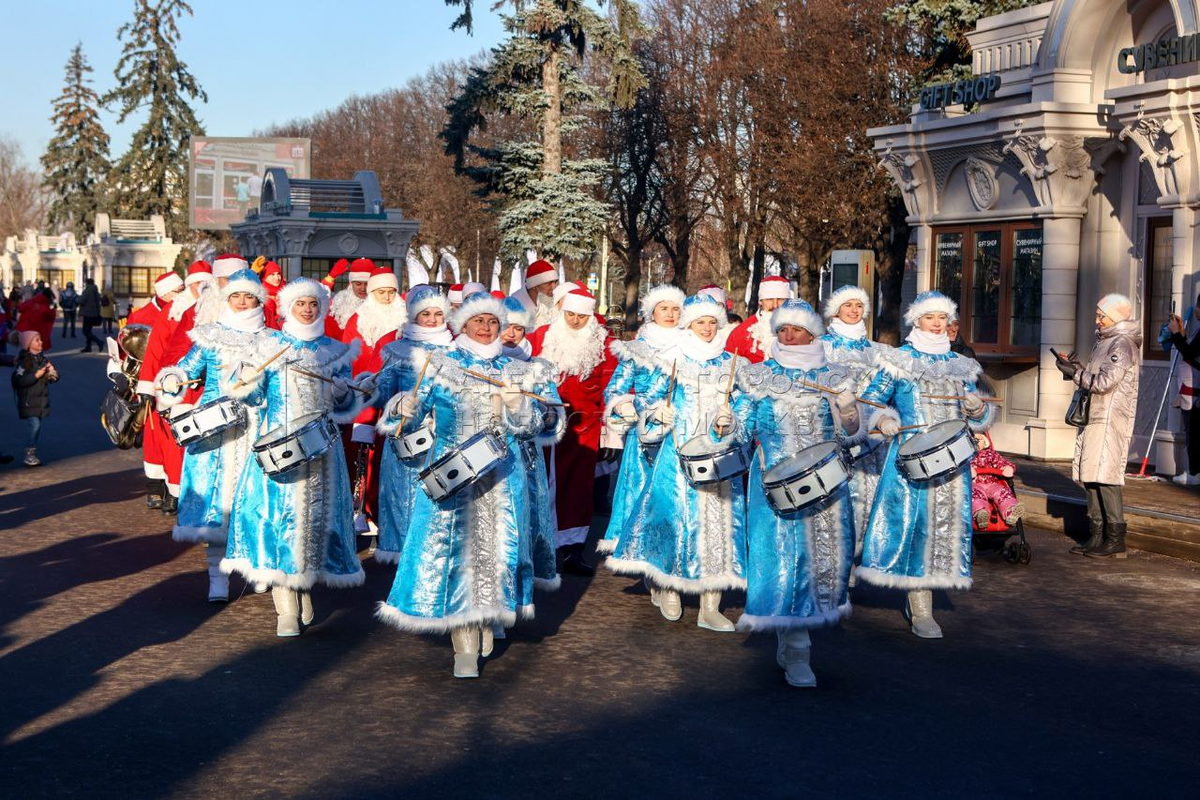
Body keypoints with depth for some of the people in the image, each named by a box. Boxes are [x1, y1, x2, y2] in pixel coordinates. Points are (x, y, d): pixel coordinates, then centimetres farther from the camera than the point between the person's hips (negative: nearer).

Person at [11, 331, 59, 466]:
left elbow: (52, 378, 16)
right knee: (35, 425, -14)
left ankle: (33, 453, 19)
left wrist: (53, 374, -7)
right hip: (29, 401, -7)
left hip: (42, 399, 7)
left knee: (40, 426, 8)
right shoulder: (23, 361, -12)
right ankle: (29, 455, -3)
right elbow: (17, 381, -21)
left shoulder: (42, 358, 9)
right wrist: (35, 375, -23)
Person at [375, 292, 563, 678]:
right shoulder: (439, 367, 5)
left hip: (500, 479, 2)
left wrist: (515, 400, -13)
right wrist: (405, 407, -19)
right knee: (453, 549, -7)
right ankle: (465, 647, -4)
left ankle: (486, 623, 24)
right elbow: (411, 418, 3)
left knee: (495, 547, 0)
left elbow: (532, 426, 5)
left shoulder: (514, 372, 10)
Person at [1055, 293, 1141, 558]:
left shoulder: (1123, 344, -10)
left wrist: (1075, 372, -10)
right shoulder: (1105, 341, 18)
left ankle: (1115, 540, -7)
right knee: (1090, 476, 8)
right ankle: (1096, 537, 13)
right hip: (1094, 417, 9)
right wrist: (1076, 368, 6)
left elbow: (1105, 382, -18)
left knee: (1105, 477, -10)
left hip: (1110, 420, -9)